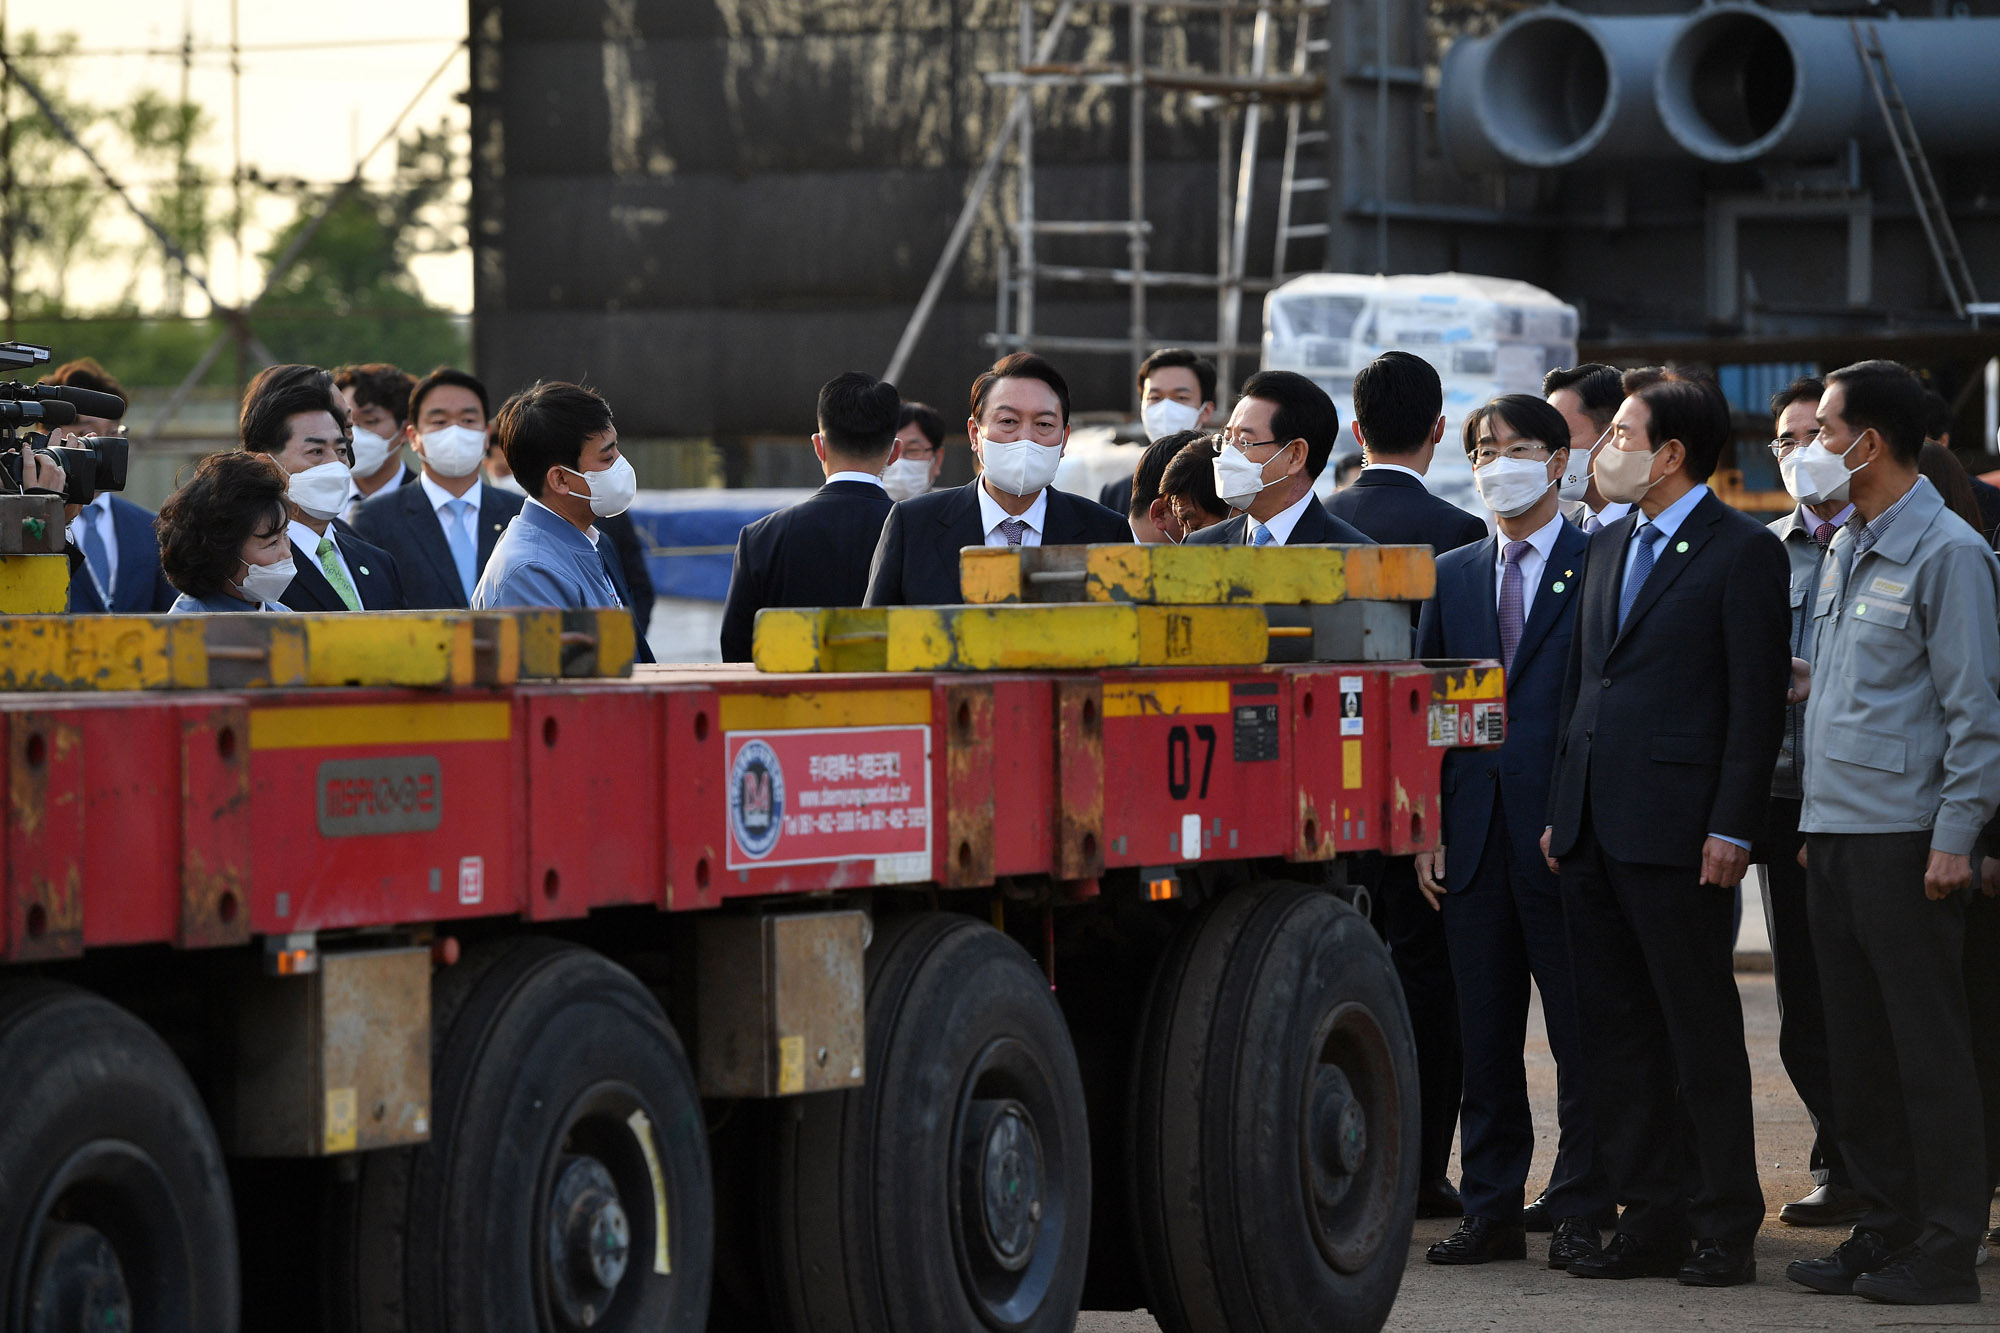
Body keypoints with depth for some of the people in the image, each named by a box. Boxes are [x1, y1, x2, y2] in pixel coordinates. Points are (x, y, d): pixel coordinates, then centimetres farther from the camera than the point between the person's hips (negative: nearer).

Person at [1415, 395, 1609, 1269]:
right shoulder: (1452, 575, 14)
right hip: (1474, 836, 5)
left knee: (1581, 1036, -1)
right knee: (1484, 1035, 8)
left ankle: (1581, 1213, 6)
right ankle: (1492, 1210, 14)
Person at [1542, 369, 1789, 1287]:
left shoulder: (1743, 552, -6)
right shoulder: (1608, 547, 17)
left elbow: (1758, 701, -10)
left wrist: (1731, 829, -15)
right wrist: (1560, 811, 14)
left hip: (1677, 832, -8)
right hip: (1594, 830, 8)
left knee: (1701, 1033, -2)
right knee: (1615, 1031, 8)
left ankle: (1726, 1229, 4)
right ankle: (1650, 1219, 14)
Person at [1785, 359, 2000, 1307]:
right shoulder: (1844, 551, 16)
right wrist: (1817, 827, 17)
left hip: (1905, 835, -8)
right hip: (1832, 835, 8)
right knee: (1859, 1048, 10)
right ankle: (1886, 1225, 17)